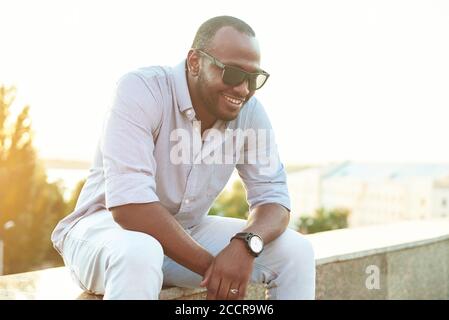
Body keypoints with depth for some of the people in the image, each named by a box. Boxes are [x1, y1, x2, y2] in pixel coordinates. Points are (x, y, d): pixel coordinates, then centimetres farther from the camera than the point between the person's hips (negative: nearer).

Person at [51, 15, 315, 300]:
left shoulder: (250, 112, -9)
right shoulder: (140, 90, -24)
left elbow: (273, 197, -8)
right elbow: (128, 203, -32)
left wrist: (245, 243, -31)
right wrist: (210, 266, -29)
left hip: (188, 231, 5)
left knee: (296, 250, -9)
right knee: (138, 254, -40)